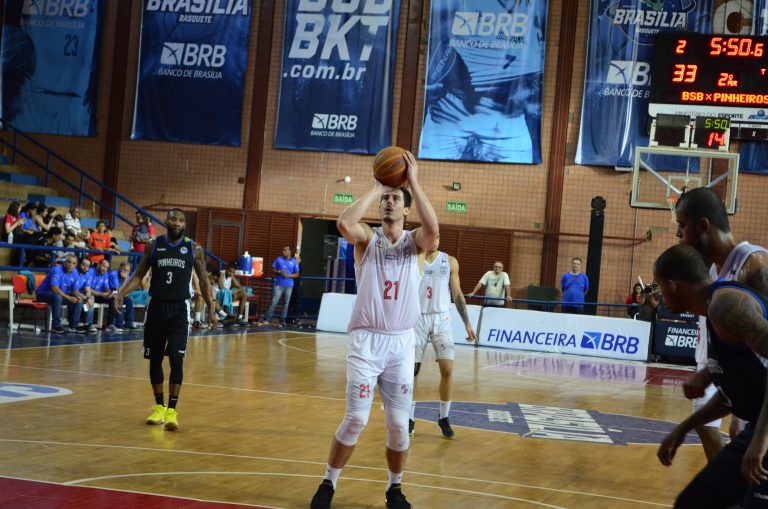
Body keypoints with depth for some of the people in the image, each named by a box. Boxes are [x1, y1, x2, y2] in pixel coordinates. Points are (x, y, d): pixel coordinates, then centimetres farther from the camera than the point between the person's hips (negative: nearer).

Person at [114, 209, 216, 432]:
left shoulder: (194, 249, 0)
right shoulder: (153, 246, 2)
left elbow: (203, 280, 7)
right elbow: (139, 274, 6)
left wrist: (210, 309, 3)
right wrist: (121, 293, -10)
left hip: (179, 309, -2)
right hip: (157, 306, 2)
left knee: (176, 359, -11)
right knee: (155, 358, 8)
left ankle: (171, 410, -8)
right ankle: (159, 406, 22)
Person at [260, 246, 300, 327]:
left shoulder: (294, 262, 5)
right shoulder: (279, 259, 6)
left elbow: (297, 274, 5)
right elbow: (273, 269, 10)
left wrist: (288, 275, -11)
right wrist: (279, 272, -10)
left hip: (289, 286, 1)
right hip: (279, 284, -1)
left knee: (286, 303, 5)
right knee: (274, 302, -8)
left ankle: (282, 321, 13)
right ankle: (267, 319, -7)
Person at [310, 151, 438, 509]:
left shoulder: (415, 242, 4)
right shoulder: (367, 238, 2)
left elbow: (433, 229, -21)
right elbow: (344, 224, -22)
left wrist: (414, 182, -18)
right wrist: (375, 187, -13)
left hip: (401, 343, 1)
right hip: (366, 341, -1)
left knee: (399, 425, 3)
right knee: (356, 419, -6)